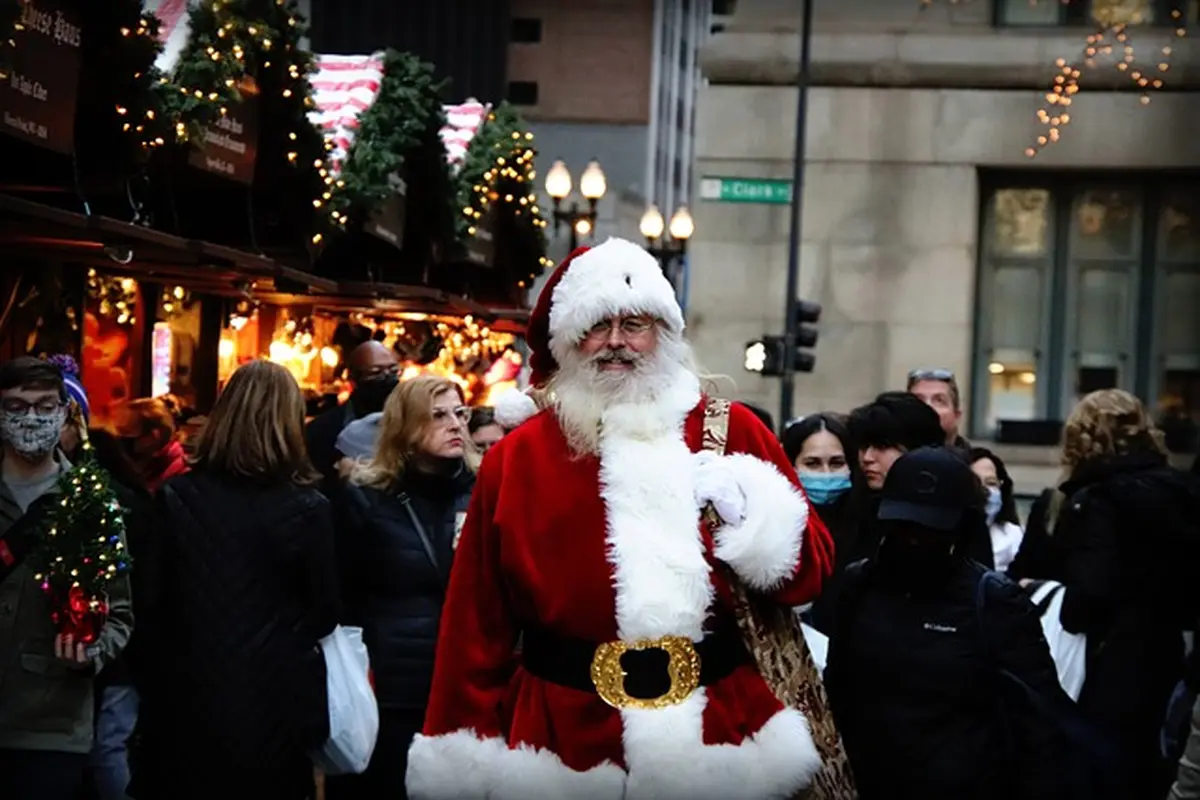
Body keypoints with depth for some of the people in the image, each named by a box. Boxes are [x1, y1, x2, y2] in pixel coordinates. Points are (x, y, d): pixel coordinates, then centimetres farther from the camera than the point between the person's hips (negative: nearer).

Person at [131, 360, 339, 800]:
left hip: (186, 699, 1)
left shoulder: (175, 496, -6)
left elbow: (152, 602, -1)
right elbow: (324, 616, -3)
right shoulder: (308, 507, -10)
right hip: (274, 702, -1)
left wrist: (154, 689, 11)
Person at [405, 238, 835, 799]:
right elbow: (478, 623, 3)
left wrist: (751, 512, -16)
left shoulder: (733, 431, 1)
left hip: (718, 734, 0)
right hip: (564, 741, 0)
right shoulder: (516, 458, 2)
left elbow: (807, 571, 3)